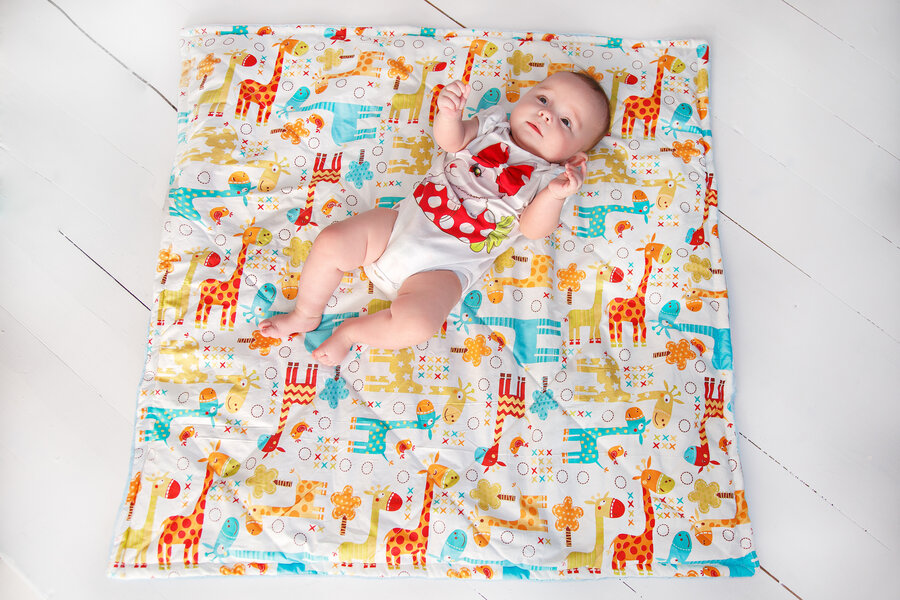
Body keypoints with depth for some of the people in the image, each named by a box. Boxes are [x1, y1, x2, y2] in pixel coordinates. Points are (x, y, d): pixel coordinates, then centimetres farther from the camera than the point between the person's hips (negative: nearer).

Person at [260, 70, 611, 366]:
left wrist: (555, 196, -28)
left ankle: (352, 331, 2)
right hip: (405, 220, 4)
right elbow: (451, 139, -2)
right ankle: (306, 315, 15)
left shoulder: (546, 177, 4)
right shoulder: (492, 124, 13)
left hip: (444, 266, -3)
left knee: (415, 324, -29)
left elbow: (534, 229, -10)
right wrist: (450, 114, -23)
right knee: (331, 242, -11)